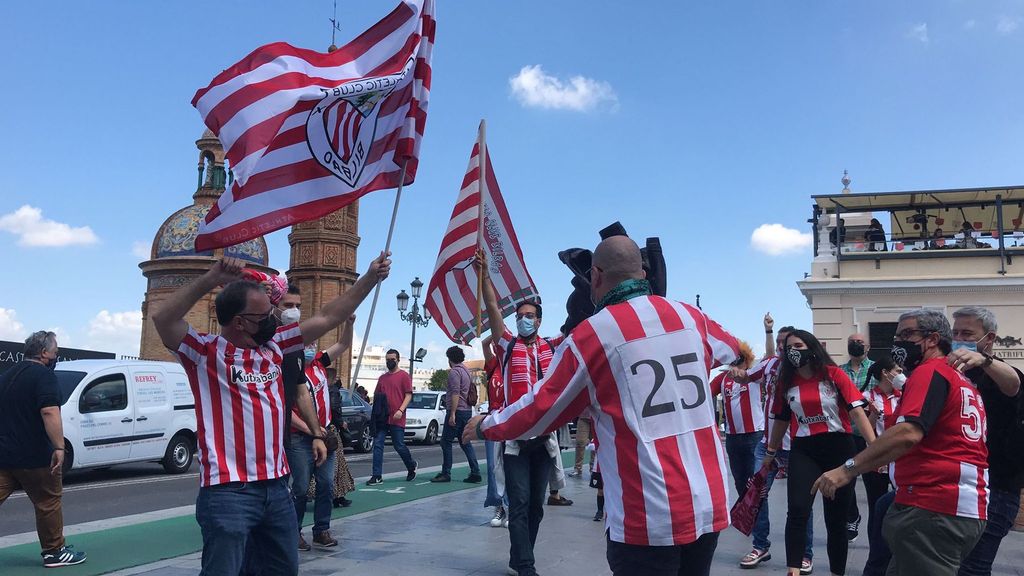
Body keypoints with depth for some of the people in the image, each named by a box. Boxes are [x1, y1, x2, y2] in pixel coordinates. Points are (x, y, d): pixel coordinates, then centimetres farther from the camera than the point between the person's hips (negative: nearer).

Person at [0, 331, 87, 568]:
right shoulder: (43, 375, -12)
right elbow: (49, 412, -25)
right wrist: (59, 447, -25)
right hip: (33, 456, -7)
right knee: (48, 503, 6)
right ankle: (54, 552, 15)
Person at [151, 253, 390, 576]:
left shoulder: (274, 345, 9)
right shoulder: (206, 352, -8)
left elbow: (328, 318, 13)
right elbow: (162, 319, -25)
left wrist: (371, 277, 14)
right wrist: (212, 278, -28)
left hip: (276, 486, 7)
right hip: (228, 492, -7)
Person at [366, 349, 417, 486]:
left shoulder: (404, 375, -1)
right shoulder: (382, 378, 15)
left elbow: (408, 395, -7)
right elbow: (376, 396, 21)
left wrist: (400, 410, -18)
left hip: (396, 418, -5)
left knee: (399, 446, 2)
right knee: (377, 445, -2)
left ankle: (411, 466, 28)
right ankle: (377, 476, 1)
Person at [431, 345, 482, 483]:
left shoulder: (454, 372, -10)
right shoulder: (466, 371, 18)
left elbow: (455, 393, -19)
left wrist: (452, 414, -21)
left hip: (457, 410, -9)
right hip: (468, 410, 9)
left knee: (446, 442, -1)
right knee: (465, 442, 10)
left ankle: (445, 473, 0)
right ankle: (475, 473, 4)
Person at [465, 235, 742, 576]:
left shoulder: (591, 335, -9)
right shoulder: (690, 317, 4)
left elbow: (539, 412, 0)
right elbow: (730, 350, 27)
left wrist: (484, 426, 18)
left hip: (649, 517, -5)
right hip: (710, 505, 5)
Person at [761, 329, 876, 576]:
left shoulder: (834, 374, -4)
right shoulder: (786, 382, 5)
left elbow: (857, 411, -10)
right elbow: (781, 420, 17)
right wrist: (770, 452, 24)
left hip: (839, 448, -1)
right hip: (804, 451, 2)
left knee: (836, 519, 8)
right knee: (798, 510, -18)